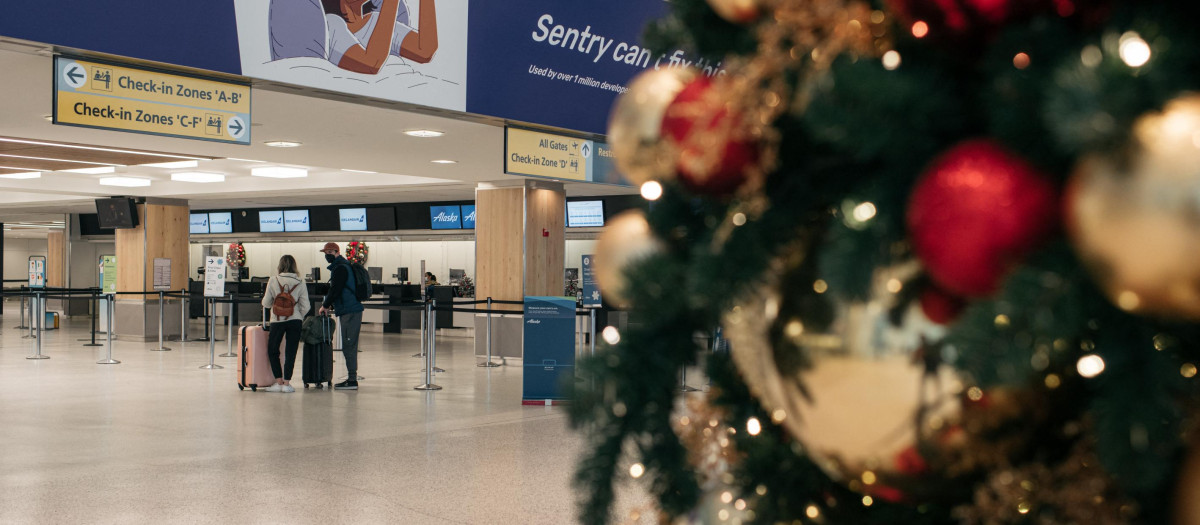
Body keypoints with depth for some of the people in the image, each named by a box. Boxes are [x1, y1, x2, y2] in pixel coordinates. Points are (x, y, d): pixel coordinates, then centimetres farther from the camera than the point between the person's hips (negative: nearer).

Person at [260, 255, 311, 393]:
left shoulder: (273, 280, -3)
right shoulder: (300, 283, 0)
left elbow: (266, 303, 1)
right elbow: (305, 306, 0)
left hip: (277, 321, -1)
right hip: (295, 321, 1)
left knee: (272, 350, 13)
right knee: (291, 352, 6)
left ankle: (279, 382, 8)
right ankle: (286, 383, 5)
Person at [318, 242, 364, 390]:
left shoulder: (340, 268, -11)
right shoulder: (340, 267, 21)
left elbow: (335, 290, -15)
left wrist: (325, 306, -2)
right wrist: (330, 306, 17)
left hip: (350, 311, -10)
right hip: (348, 311, 10)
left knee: (349, 346, -10)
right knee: (349, 346, 11)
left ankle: (352, 380, -10)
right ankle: (351, 379, 15)